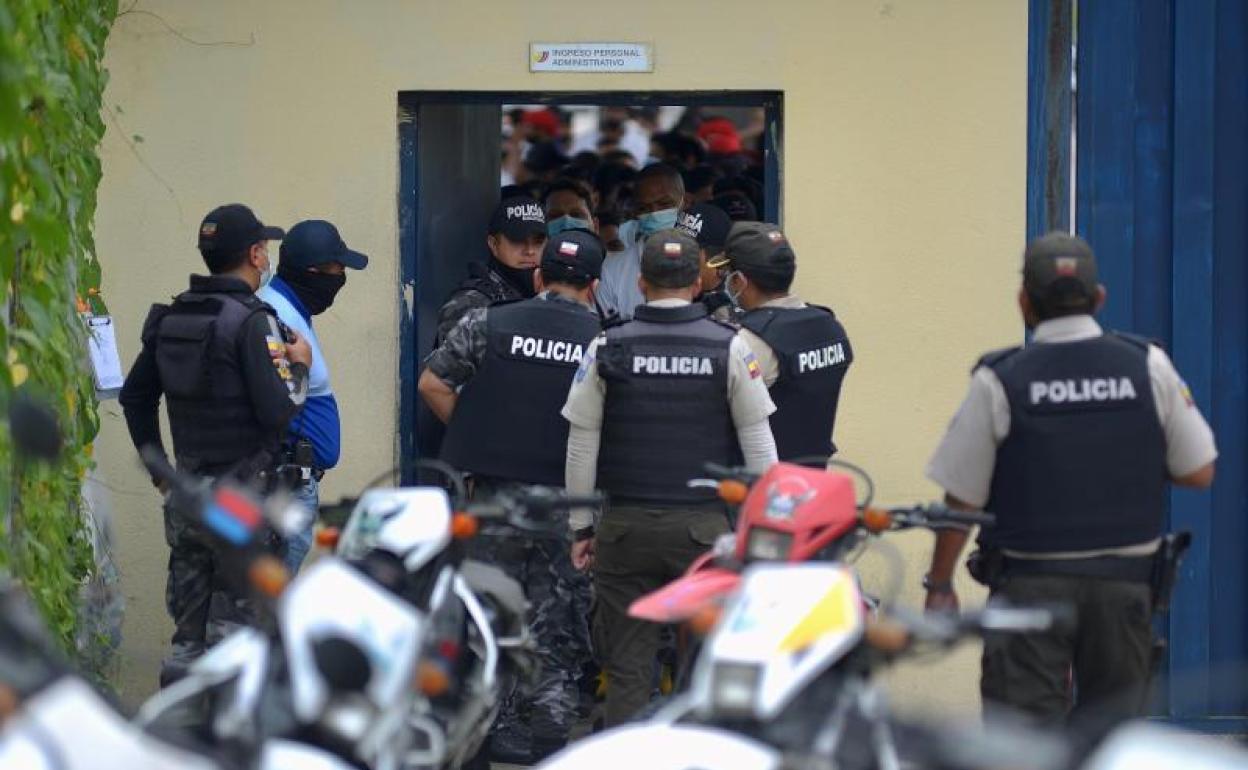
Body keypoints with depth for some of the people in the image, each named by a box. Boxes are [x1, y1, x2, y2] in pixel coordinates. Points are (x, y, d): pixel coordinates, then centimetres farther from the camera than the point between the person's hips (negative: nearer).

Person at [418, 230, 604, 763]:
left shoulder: (489, 324, 0)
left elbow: (432, 383, 0)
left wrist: (478, 436, 9)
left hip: (496, 489, 0)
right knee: (559, 619, 8)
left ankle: (493, 726, 12)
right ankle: (550, 726, 8)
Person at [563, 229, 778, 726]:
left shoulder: (608, 349, 0)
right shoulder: (730, 349, -2)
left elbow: (582, 445, 3)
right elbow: (757, 443, 1)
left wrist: (580, 527, 11)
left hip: (625, 527, 1)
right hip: (703, 527, -1)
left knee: (627, 667, 4)